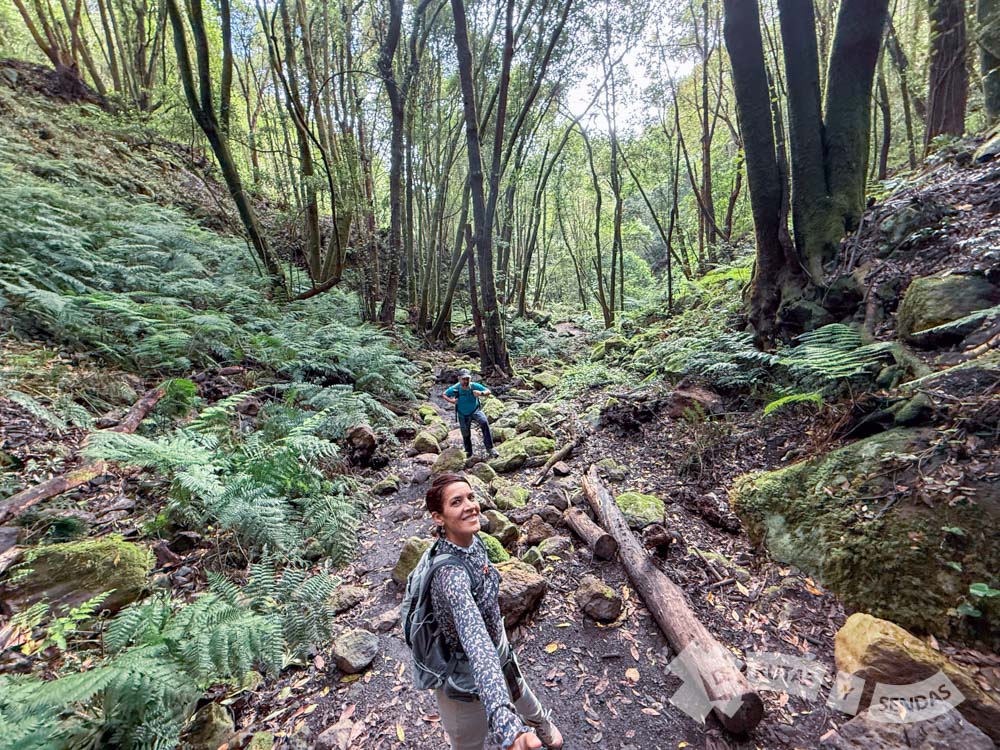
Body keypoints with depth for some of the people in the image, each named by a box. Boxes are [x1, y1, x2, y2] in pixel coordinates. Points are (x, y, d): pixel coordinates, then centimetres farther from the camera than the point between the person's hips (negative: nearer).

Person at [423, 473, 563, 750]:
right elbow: (476, 644, -53)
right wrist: (504, 719, -65)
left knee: (526, 702, 34)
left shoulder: (473, 542, -15)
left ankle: (544, 728, 65)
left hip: (498, 643, 7)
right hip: (465, 678, -7)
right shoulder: (452, 573, -40)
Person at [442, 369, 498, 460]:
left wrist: (481, 393, -39)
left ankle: (489, 447, -24)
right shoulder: (455, 388, -20)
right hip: (463, 415, 2)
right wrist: (450, 400, -26)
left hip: (475, 411, -1)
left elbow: (489, 391, -17)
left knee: (484, 422, -31)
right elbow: (444, 395, -6)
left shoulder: (474, 386, -21)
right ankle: (468, 453, 41)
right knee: (466, 434, 14)